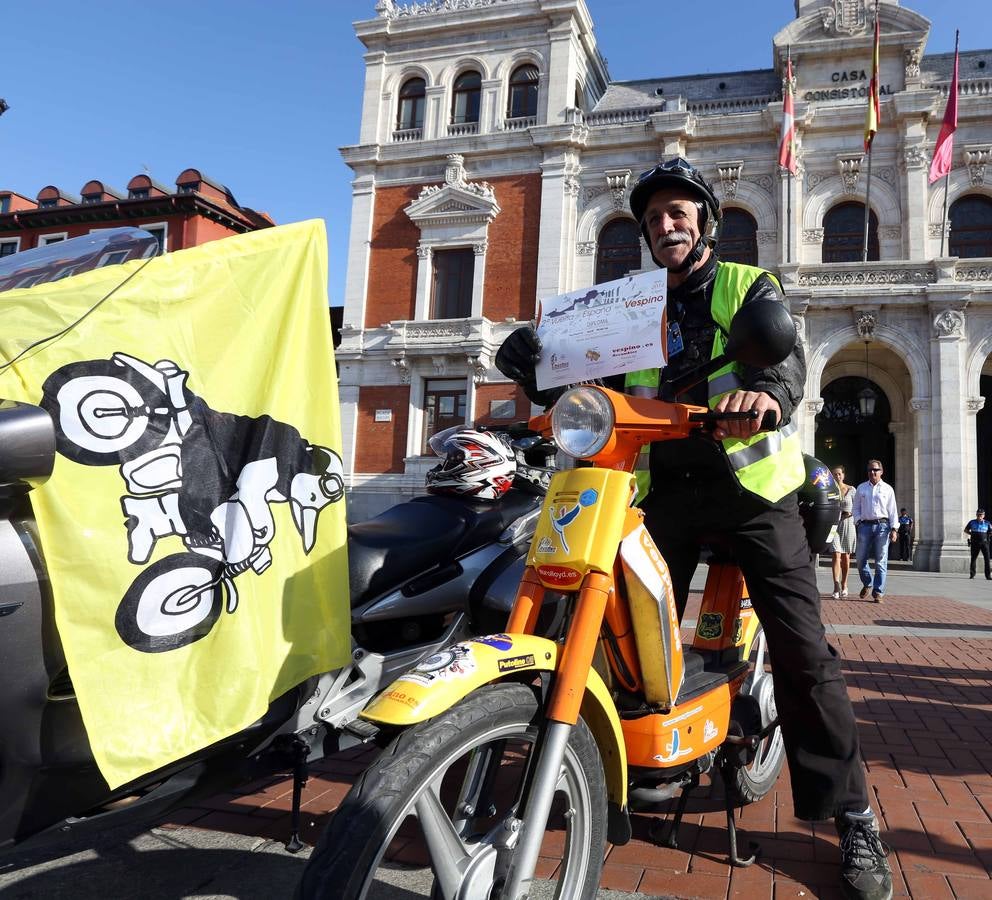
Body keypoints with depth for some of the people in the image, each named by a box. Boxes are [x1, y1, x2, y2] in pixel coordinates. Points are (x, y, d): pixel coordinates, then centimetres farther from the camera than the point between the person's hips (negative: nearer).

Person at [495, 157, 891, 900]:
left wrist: (768, 390, -39)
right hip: (665, 489, 4)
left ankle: (852, 817, 7)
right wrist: (542, 372, -13)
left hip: (750, 483, -3)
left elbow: (786, 354, -14)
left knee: (802, 649, -5)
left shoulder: (750, 287, 5)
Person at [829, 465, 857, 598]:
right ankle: (836, 587, -20)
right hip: (834, 523, -1)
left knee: (846, 556, 9)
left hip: (848, 523, 1)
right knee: (836, 555, -13)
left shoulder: (851, 489, 3)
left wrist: (850, 513, -12)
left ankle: (844, 585, 23)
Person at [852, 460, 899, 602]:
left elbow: (893, 511, 7)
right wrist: (858, 521, -3)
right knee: (861, 559, 1)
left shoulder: (887, 489, 9)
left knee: (881, 561, -3)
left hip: (882, 526, -2)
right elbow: (856, 508, 14)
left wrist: (894, 529, -3)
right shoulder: (861, 488, 14)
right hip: (865, 525, 2)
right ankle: (867, 584, 26)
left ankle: (878, 593, 1)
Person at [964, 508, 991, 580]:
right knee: (973, 558, 6)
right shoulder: (972, 522, 7)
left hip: (984, 542, 0)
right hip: (975, 543, 0)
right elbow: (965, 530, 15)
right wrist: (971, 533, 2)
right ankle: (972, 574, 16)